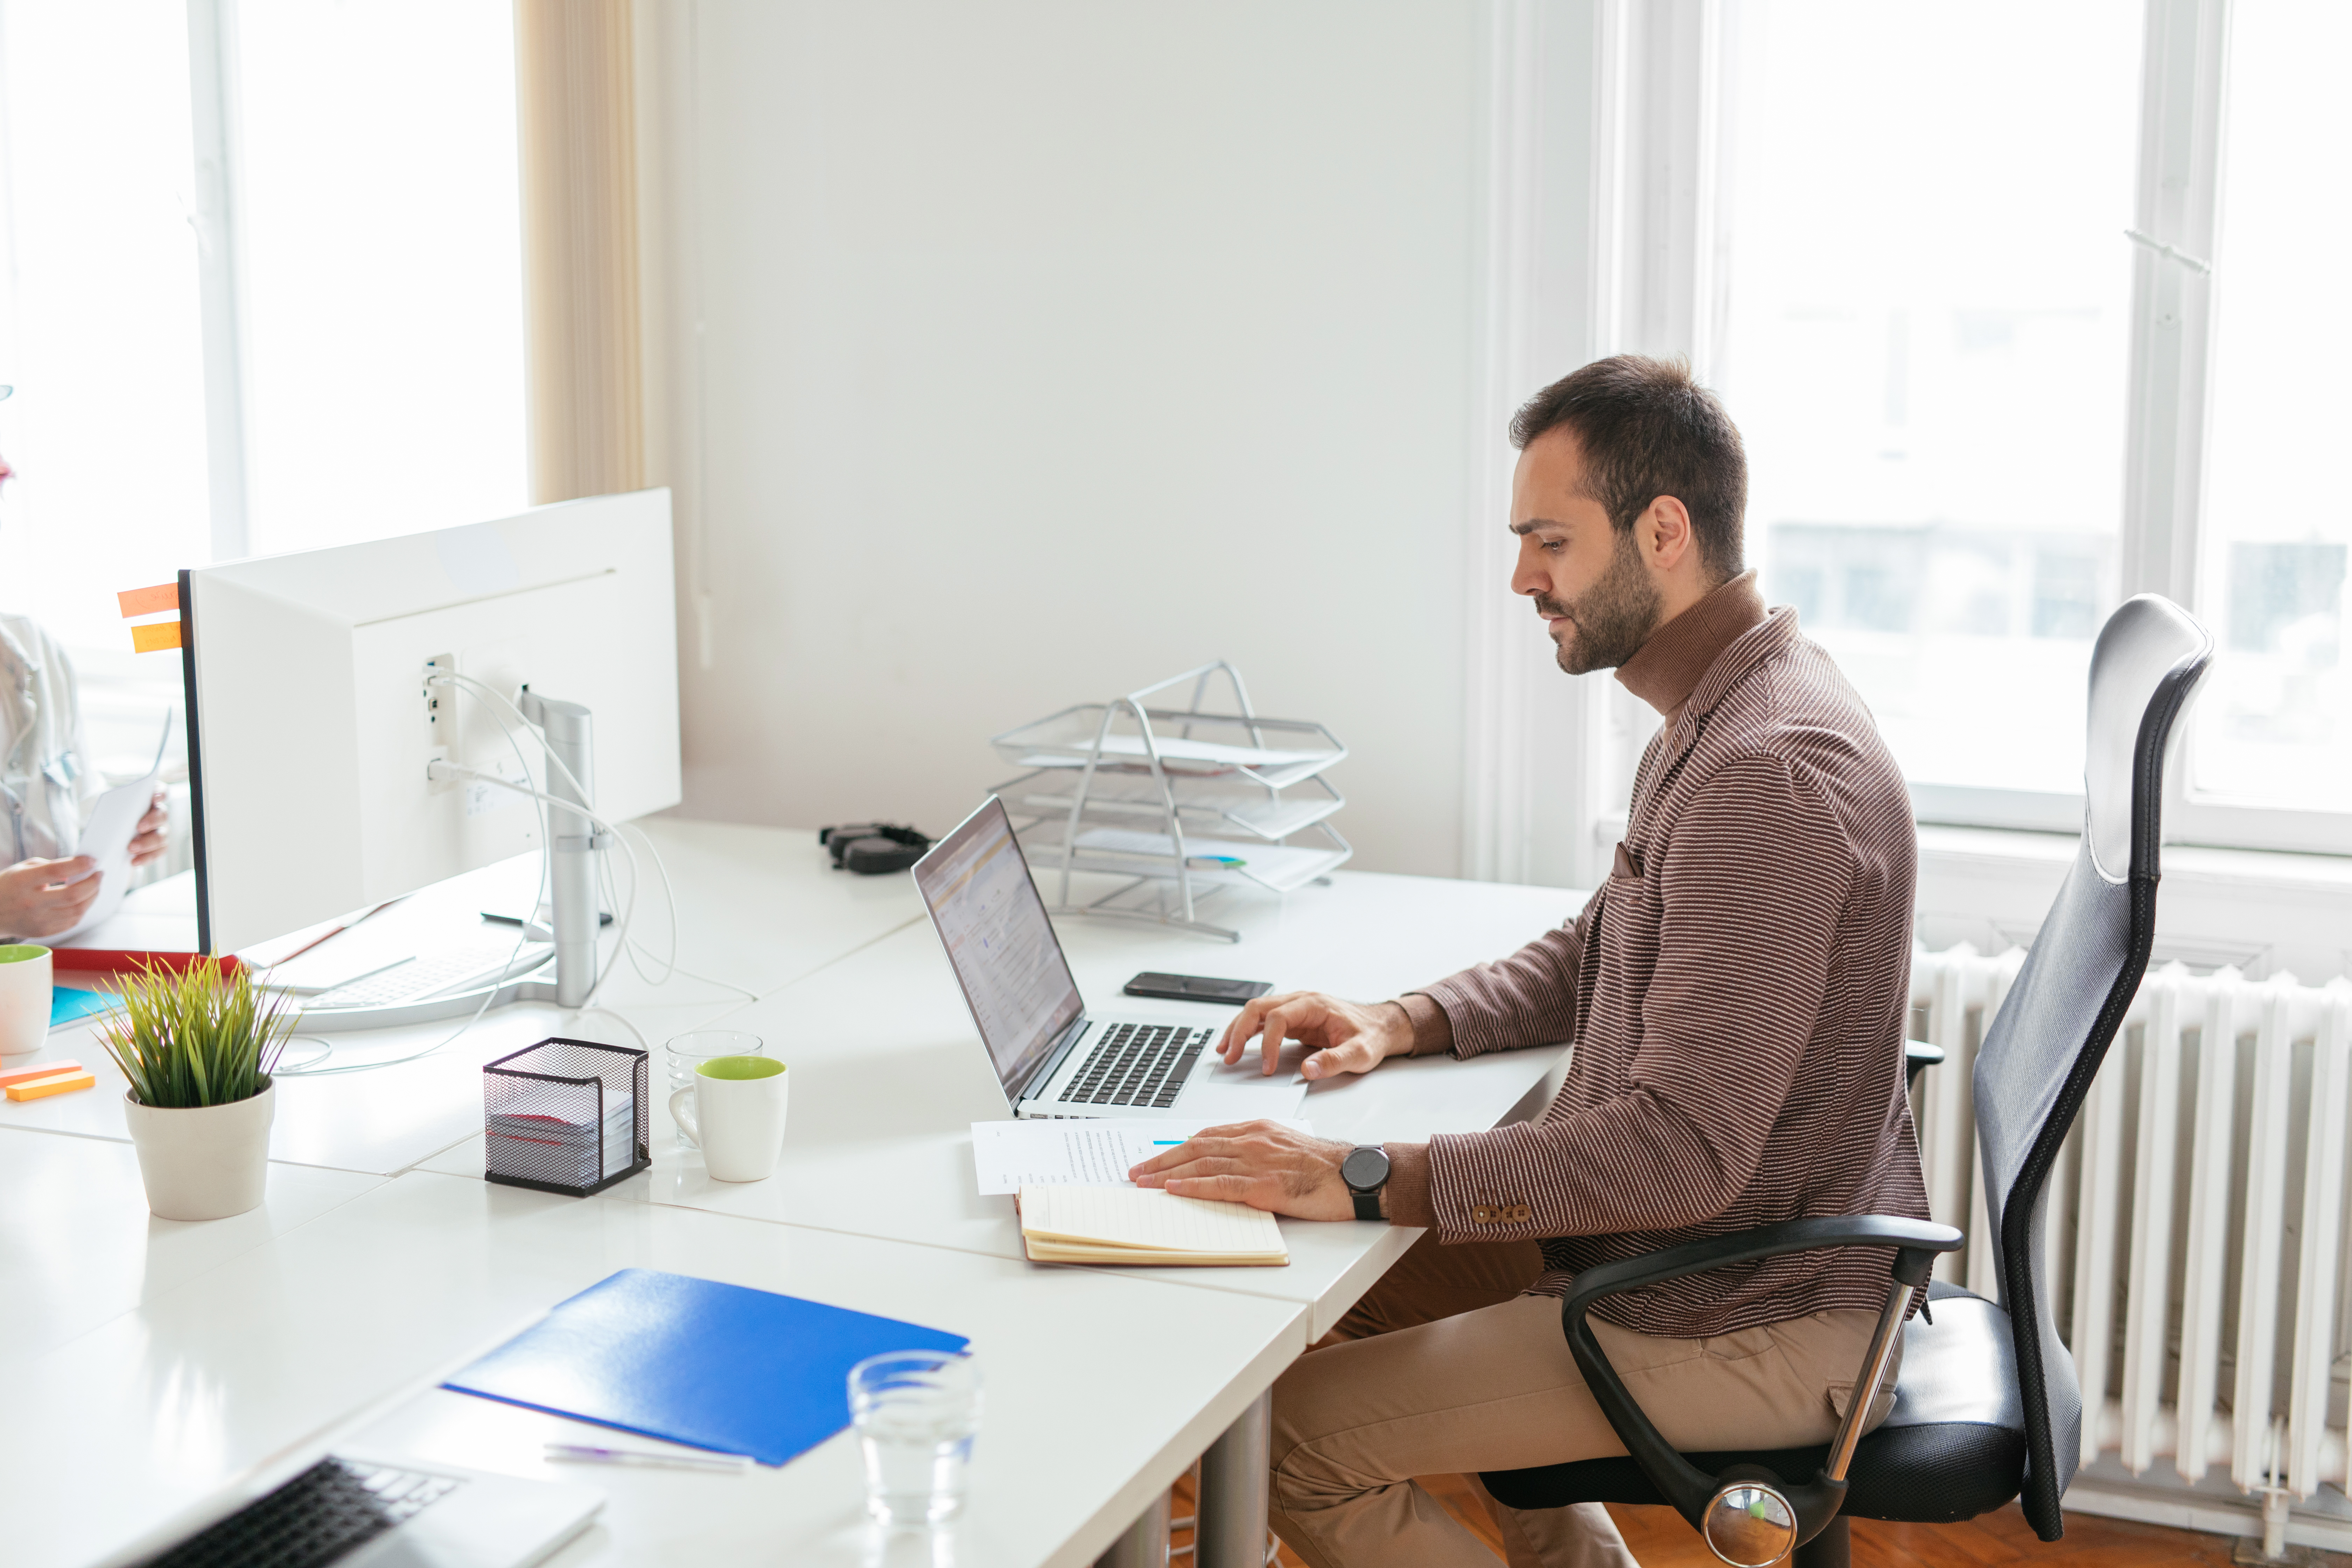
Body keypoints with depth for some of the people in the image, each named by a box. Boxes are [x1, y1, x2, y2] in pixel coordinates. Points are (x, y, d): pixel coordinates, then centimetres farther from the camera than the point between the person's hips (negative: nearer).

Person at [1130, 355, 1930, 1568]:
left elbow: (1680, 1150, -32)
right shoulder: (1725, 715, 8)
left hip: (1752, 1321, -10)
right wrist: (1405, 1023, 3)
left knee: (1294, 1433, -12)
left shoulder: (1769, 775, -28)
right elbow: (1603, 951, 19)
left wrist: (1363, 1179, -32)